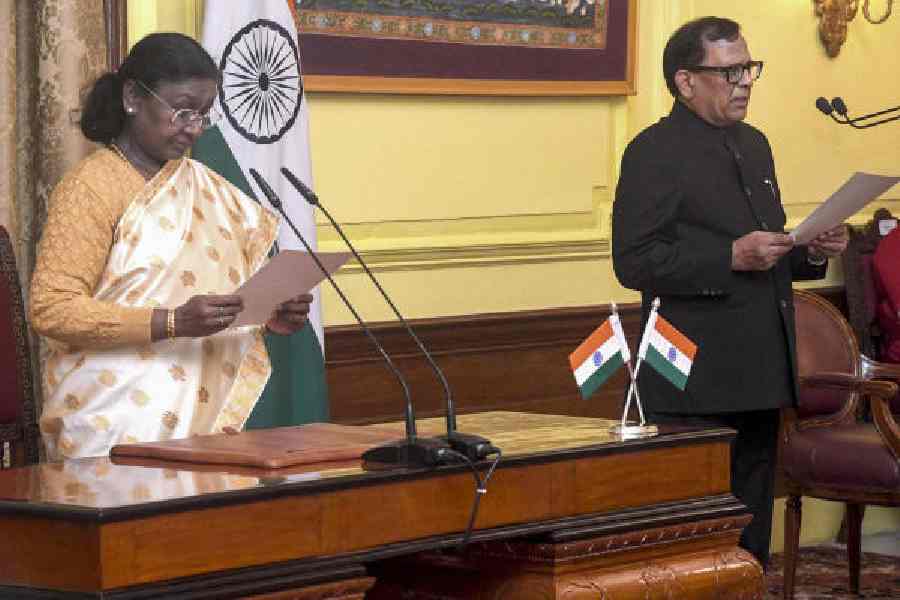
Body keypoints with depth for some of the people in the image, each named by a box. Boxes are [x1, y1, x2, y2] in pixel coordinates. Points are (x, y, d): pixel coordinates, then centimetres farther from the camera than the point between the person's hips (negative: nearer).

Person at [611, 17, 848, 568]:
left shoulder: (754, 145, 17)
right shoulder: (655, 152, -8)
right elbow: (634, 262, -16)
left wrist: (811, 253, 4)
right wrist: (731, 258, -22)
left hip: (759, 378, 8)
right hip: (697, 387, -8)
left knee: (751, 539, 13)